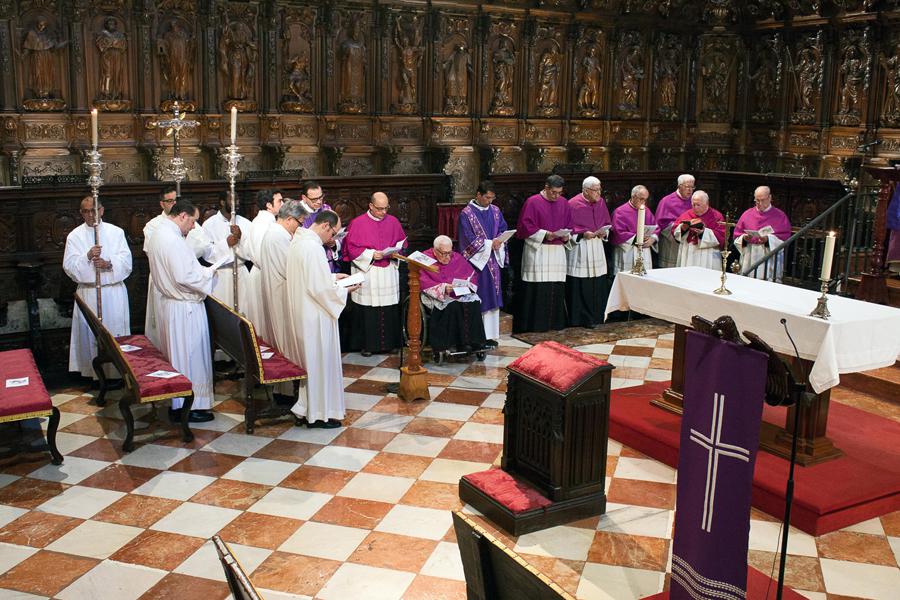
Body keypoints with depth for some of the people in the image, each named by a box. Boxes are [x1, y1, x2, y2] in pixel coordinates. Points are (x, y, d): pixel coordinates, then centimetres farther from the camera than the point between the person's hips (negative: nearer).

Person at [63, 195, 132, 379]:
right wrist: (87, 256, -21)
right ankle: (96, 372, 9)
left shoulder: (116, 232, 5)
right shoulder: (75, 236, 5)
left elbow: (126, 261, -1)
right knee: (91, 335, 2)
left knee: (116, 331, 3)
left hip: (114, 291, 0)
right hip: (88, 293, 0)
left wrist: (108, 264, -19)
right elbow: (69, 266, -4)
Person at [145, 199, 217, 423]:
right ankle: (190, 407, 8)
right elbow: (184, 277, -25)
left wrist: (200, 270, 10)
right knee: (190, 355, 0)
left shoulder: (158, 234, 12)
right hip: (185, 308, -10)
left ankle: (176, 404, 25)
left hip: (168, 302, 10)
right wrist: (208, 273, -10)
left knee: (175, 355, 17)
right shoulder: (173, 240, -22)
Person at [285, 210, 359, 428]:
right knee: (319, 361, 2)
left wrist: (333, 277, 14)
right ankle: (319, 413, 11)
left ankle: (305, 406, 28)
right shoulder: (313, 247, -23)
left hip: (300, 312, 10)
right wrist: (345, 290, -10)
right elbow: (320, 288, -24)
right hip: (315, 316, -10)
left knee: (306, 359, 18)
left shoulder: (298, 241, 8)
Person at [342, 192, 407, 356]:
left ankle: (388, 342, 15)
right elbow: (352, 248, -5)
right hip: (366, 273, -3)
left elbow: (402, 242, 16)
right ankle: (367, 344, 8)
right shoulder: (357, 223, -3)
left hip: (389, 273, 4)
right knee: (367, 310, -3)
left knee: (389, 310, 4)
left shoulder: (393, 222, 9)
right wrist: (371, 254, -16)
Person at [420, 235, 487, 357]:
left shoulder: (457, 258, 11)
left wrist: (466, 285, -8)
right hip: (437, 296, -4)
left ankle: (473, 342, -23)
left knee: (474, 302, -25)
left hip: (461, 293, 4)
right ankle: (462, 343, -28)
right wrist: (443, 288, -22)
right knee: (452, 306, -34)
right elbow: (424, 283, -10)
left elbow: (472, 275, 14)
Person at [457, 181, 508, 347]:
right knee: (477, 300, -5)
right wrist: (489, 244, -15)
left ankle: (491, 335, 11)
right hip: (477, 260, -5)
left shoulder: (495, 211, 10)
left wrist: (499, 241, -11)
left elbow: (503, 230, 12)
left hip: (493, 260, 6)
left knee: (493, 297, 6)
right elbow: (468, 239, -11)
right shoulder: (466, 214, -7)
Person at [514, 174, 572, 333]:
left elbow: (569, 225, 18)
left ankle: (555, 322, 15)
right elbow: (526, 226, -8)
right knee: (537, 289, -7)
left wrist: (566, 235, -2)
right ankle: (536, 324, -1)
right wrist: (544, 234, -17)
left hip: (557, 251, 6)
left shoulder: (563, 203, 12)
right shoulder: (532, 202, -5)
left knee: (557, 289, 6)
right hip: (538, 251, -5)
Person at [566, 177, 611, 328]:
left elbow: (608, 223, 17)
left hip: (597, 248, 6)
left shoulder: (601, 202, 9)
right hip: (579, 250, -6)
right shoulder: (573, 204, -9)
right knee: (581, 287, -4)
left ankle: (596, 317, 16)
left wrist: (604, 232, -4)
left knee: (598, 286, 6)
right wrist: (583, 233, -18)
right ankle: (581, 319, 5)